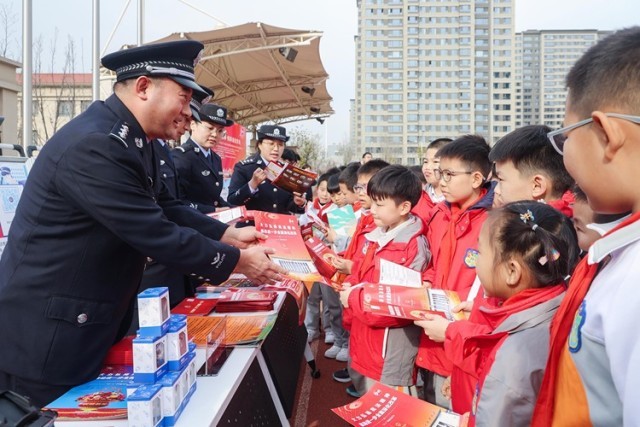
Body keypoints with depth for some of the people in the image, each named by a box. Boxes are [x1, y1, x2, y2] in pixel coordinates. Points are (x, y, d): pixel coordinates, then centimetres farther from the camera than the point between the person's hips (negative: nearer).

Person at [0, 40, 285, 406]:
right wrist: (240, 261, -15)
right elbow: (157, 235, -26)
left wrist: (230, 235, 8)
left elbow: (167, 208, 14)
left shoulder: (132, 141, 5)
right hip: (46, 339, -10)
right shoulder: (95, 145, -27)